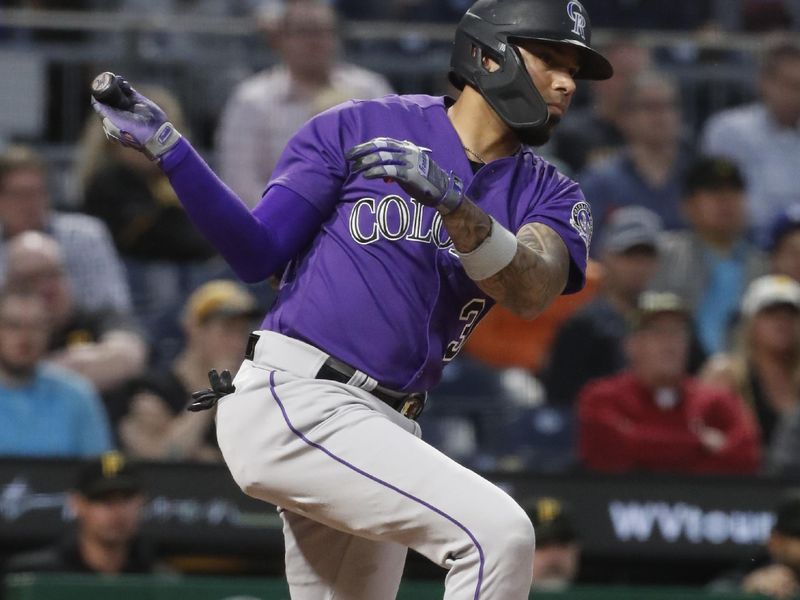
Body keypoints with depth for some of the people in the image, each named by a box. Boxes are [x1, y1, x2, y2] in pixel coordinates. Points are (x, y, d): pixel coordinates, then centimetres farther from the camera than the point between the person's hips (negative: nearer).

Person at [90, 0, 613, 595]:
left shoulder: (549, 195, 10)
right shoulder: (361, 127, 2)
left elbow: (530, 293, -12)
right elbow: (259, 255, 3)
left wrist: (451, 199, -29)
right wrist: (168, 148, -7)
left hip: (383, 433, 7)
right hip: (291, 399, -7)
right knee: (498, 533, -22)